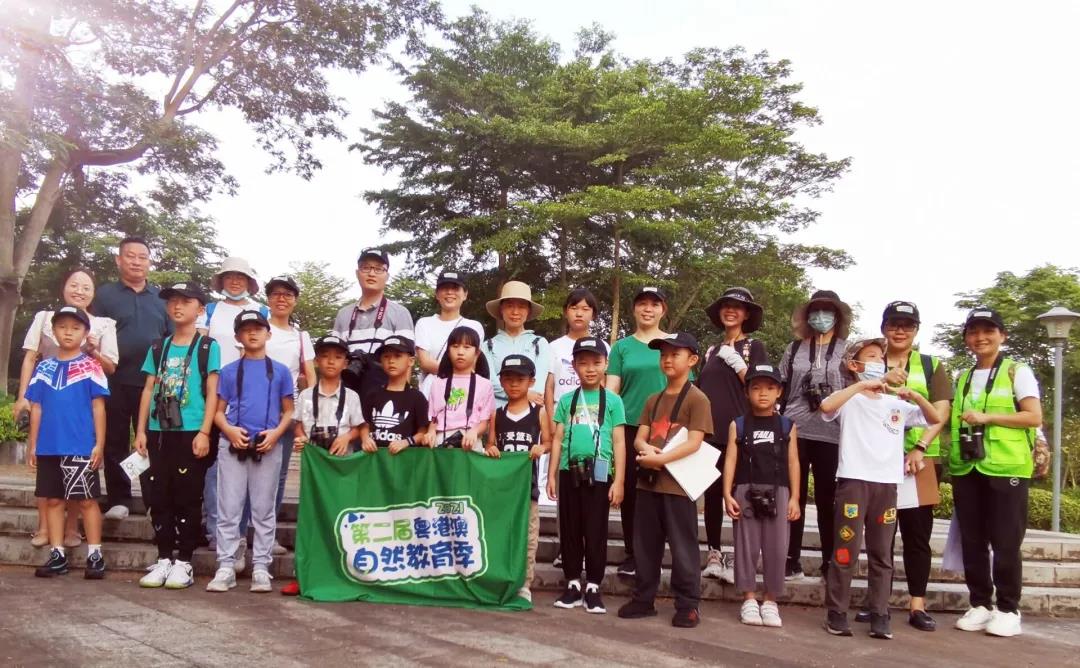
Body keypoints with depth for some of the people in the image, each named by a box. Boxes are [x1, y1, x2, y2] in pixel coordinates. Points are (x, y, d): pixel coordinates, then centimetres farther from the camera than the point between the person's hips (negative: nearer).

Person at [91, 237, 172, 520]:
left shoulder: (161, 297, 12)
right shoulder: (105, 294, 6)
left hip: (153, 383, 1)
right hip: (115, 382, -1)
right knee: (115, 443, 5)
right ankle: (118, 500, 12)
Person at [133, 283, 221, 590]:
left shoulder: (208, 347, 0)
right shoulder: (158, 347, 13)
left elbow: (212, 392, -4)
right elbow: (149, 389, 12)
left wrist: (204, 432, -12)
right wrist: (141, 430, 6)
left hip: (191, 432, -4)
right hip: (159, 431, 4)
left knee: (187, 498, 1)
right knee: (158, 497, 7)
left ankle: (183, 562, 9)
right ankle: (164, 559, 17)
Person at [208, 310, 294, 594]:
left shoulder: (280, 371, 7)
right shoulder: (229, 371, 9)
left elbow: (288, 411, 7)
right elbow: (219, 410, 8)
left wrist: (276, 433, -10)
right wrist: (229, 430, -11)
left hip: (268, 447, 0)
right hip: (232, 446, 1)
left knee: (264, 510, 5)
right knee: (229, 509, 1)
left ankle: (261, 568, 10)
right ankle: (226, 567, 6)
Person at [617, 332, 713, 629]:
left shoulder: (697, 399, -6)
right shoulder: (653, 400, 15)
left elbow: (694, 443, -15)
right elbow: (639, 438, 9)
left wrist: (660, 458, -23)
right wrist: (645, 449, -15)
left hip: (678, 483, -7)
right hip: (648, 481, 7)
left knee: (683, 547, 1)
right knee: (645, 545, 12)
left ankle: (688, 605, 10)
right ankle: (643, 598, 23)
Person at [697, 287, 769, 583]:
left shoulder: (754, 347, 6)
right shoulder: (711, 351, 18)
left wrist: (736, 362, -10)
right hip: (710, 432, 4)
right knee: (712, 493, 5)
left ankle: (738, 558, 0)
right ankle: (714, 555, 12)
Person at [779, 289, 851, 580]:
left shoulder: (848, 349, 6)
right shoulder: (794, 348, 13)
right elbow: (780, 389, 15)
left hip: (832, 434, -2)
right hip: (795, 431, 2)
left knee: (827, 500, 4)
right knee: (793, 498, 6)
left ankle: (830, 563, 12)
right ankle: (791, 561, 13)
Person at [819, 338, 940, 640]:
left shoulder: (896, 404, 15)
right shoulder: (849, 398, 0)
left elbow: (935, 420, 16)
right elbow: (826, 406, -21)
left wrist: (916, 396, -1)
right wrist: (863, 385, -20)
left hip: (887, 483, 5)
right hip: (853, 481, -4)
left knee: (882, 554, 8)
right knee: (846, 550, -3)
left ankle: (879, 616, 14)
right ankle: (836, 614, 6)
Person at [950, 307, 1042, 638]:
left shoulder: (1018, 371, 2)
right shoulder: (961, 378, 16)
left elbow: (1034, 417, -6)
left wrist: (986, 417, -13)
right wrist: (950, 456, 7)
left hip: (1006, 469, -4)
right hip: (966, 469, 5)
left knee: (1005, 542, -1)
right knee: (972, 541, 7)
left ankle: (1008, 609, 10)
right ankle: (980, 604, 17)